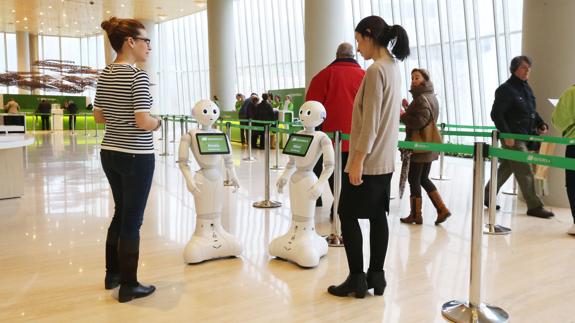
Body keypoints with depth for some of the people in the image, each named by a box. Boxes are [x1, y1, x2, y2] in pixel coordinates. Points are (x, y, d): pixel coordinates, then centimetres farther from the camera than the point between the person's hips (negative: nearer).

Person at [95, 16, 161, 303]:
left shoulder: (104, 75, 8)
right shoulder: (137, 76, -17)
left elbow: (98, 116, 14)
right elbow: (143, 122, -23)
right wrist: (158, 123, -3)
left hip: (109, 153, 8)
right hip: (136, 156, -8)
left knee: (120, 213, 22)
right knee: (132, 220, 3)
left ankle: (112, 274, 34)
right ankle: (128, 286, 16)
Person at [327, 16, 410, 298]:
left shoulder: (376, 70, -15)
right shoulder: (394, 68, 14)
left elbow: (370, 121, -20)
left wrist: (358, 159, -18)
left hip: (368, 159, -9)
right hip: (385, 159, 9)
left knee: (347, 216, 1)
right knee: (378, 216, 11)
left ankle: (357, 279, 8)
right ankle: (376, 276, 19)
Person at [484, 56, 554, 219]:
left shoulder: (526, 87, 15)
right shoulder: (506, 89, -12)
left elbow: (532, 111, 25)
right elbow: (496, 114, -17)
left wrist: (541, 124, 10)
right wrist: (507, 135, -22)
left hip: (525, 136, 9)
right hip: (512, 138, -9)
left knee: (506, 168, 14)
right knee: (525, 172, -5)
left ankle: (487, 197, 26)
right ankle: (534, 207, 5)